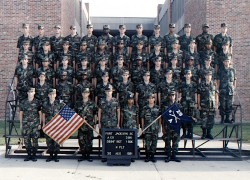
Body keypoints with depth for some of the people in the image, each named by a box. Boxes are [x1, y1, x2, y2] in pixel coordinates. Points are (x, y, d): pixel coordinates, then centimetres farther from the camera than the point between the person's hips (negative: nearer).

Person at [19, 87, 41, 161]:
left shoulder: (37, 102, 3)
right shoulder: (23, 102, 8)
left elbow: (40, 113, 5)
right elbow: (21, 113, 13)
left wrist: (40, 124, 0)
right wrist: (21, 124, 8)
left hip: (35, 124, -2)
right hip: (26, 124, 2)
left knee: (35, 140, -1)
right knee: (26, 140, 2)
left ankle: (34, 155, 10)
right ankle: (29, 155, 14)